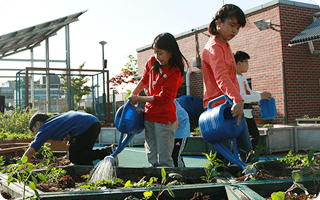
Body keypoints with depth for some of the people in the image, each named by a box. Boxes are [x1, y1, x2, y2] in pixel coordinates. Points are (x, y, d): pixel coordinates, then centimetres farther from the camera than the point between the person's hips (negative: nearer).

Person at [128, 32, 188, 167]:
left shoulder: (174, 73, -17)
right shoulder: (152, 63, 4)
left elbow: (163, 98, -19)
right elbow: (144, 80, 23)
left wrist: (139, 99, -12)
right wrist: (133, 94, 10)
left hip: (164, 117, -7)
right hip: (149, 115, 7)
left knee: (164, 158, -5)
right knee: (152, 157, 12)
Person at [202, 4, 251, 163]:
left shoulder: (225, 46, 17)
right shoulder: (213, 48, -14)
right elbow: (221, 77, -31)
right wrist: (238, 100, -44)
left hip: (233, 106, 10)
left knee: (246, 149, 11)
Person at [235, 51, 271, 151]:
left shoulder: (242, 78, 18)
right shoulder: (237, 79, -17)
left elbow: (249, 92, 29)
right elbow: (242, 97, -25)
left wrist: (261, 93, 15)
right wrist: (260, 96, -22)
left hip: (247, 113, 11)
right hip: (242, 113, -11)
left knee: (255, 135, 15)